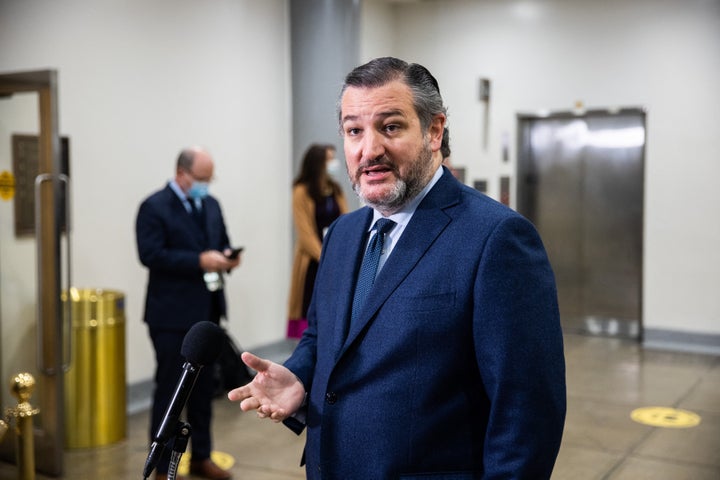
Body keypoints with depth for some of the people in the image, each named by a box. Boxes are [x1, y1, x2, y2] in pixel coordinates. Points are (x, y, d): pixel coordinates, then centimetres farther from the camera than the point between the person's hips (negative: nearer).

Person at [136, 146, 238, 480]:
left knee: (204, 387, 15)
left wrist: (227, 257, -6)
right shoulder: (154, 207, -10)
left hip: (207, 310, 7)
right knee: (169, 389, 1)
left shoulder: (211, 204, 13)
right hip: (172, 314, -7)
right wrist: (199, 261, -24)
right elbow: (150, 255, -19)